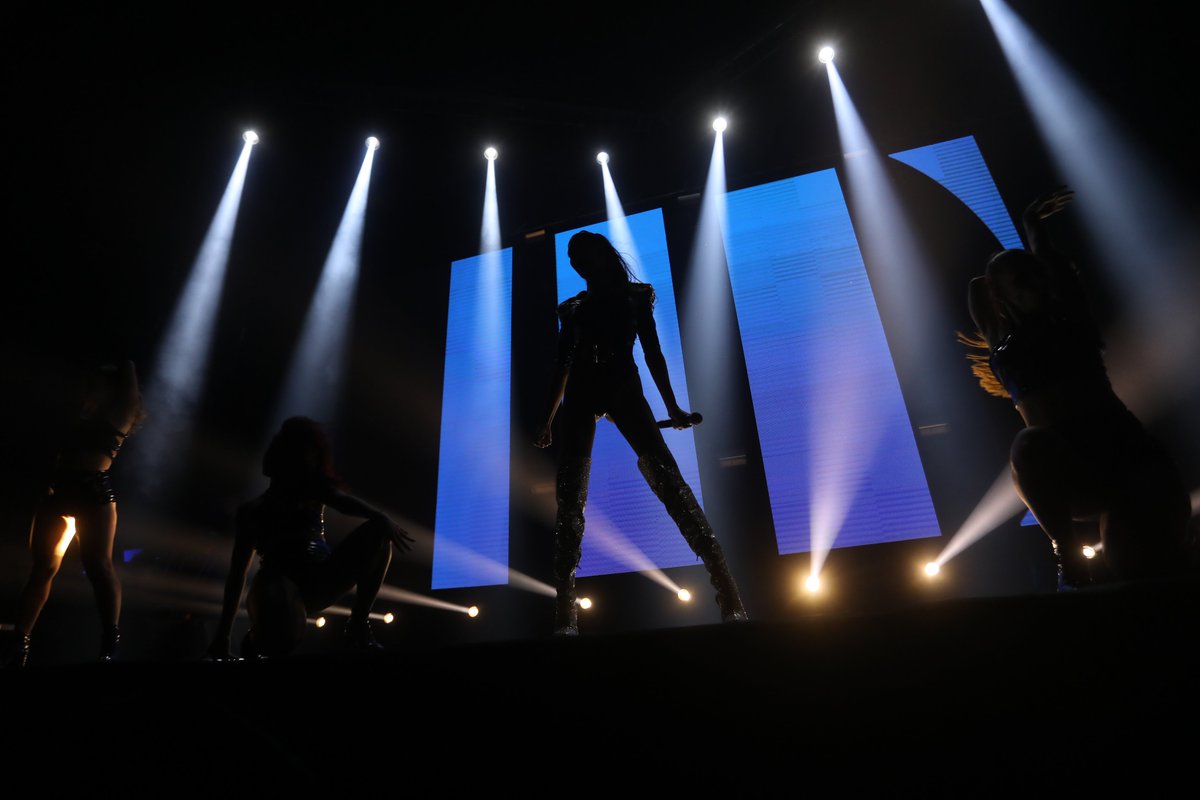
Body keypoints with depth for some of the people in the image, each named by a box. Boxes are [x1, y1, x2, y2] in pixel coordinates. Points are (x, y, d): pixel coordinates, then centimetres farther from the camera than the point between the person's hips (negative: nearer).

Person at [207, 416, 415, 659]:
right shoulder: (253, 511, 12)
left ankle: (358, 627, -11)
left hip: (319, 580, 3)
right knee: (283, 636, -36)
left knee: (377, 531, -16)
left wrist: (381, 518, -29)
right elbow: (238, 572, 10)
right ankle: (258, 641, 6)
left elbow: (344, 501, -6)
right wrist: (223, 634, 6)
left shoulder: (315, 492, 17)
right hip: (278, 581, -3)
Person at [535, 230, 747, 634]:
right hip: (580, 395, 2)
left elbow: (652, 352, 11)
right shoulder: (573, 307, 20)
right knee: (569, 496, -7)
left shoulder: (636, 295, 15)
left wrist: (671, 405, 2)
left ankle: (722, 576, -20)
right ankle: (564, 609, -5)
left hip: (622, 387, -2)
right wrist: (547, 421, 15)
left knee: (663, 473, -19)